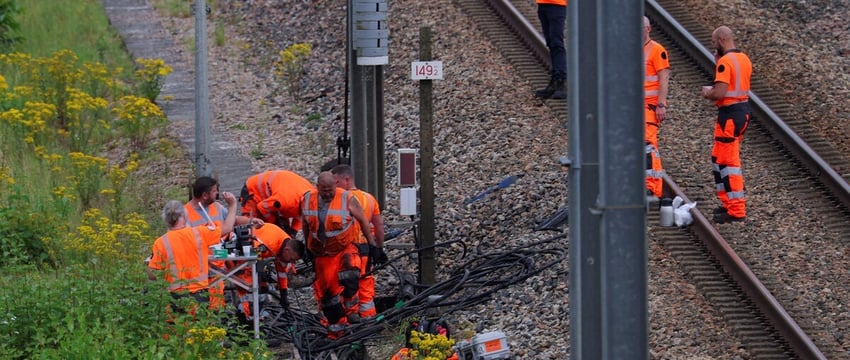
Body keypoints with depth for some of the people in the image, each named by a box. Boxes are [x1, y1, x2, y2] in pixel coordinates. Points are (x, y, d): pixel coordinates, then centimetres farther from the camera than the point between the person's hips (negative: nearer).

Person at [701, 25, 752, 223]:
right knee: (718, 158, 20)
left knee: (729, 162, -5)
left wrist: (707, 94, -3)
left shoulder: (725, 62, -17)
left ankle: (736, 211, -4)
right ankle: (729, 202, 24)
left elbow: (720, 93, -25)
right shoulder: (744, 59, 11)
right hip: (744, 109, 10)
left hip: (730, 114, -10)